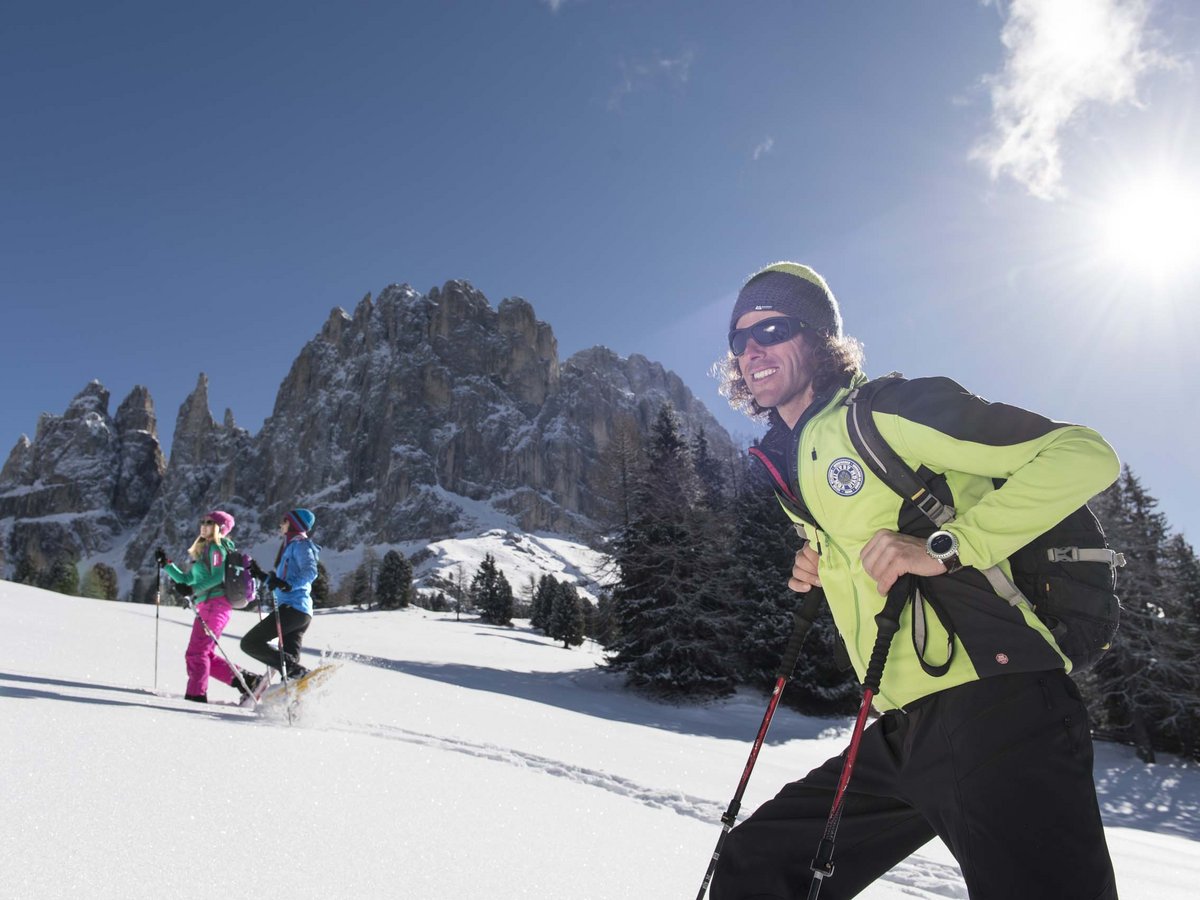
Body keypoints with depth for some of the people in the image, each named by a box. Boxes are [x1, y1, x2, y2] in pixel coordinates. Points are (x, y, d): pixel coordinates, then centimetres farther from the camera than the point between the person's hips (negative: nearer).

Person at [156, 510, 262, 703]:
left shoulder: (216, 547, -3)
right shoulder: (203, 549, 25)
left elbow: (218, 577, -16)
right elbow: (186, 579, 26)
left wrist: (193, 589, -24)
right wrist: (165, 564, 23)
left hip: (216, 603, -9)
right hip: (206, 606, 9)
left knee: (196, 652, -11)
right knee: (206, 654, 8)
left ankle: (196, 695, -10)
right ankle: (246, 680, 8)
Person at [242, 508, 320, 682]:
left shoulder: (300, 544, -1)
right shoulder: (291, 546, 27)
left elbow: (310, 572, -18)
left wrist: (287, 585, -28)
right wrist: (262, 576, 30)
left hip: (293, 607, -9)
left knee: (250, 643, -10)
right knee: (289, 659, 3)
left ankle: (296, 670, -21)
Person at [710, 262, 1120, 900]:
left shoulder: (887, 412, -9)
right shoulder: (786, 464, 15)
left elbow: (1085, 454, -13)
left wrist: (945, 547, -21)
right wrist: (821, 569, 10)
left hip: (994, 708, -7)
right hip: (905, 733, 8)